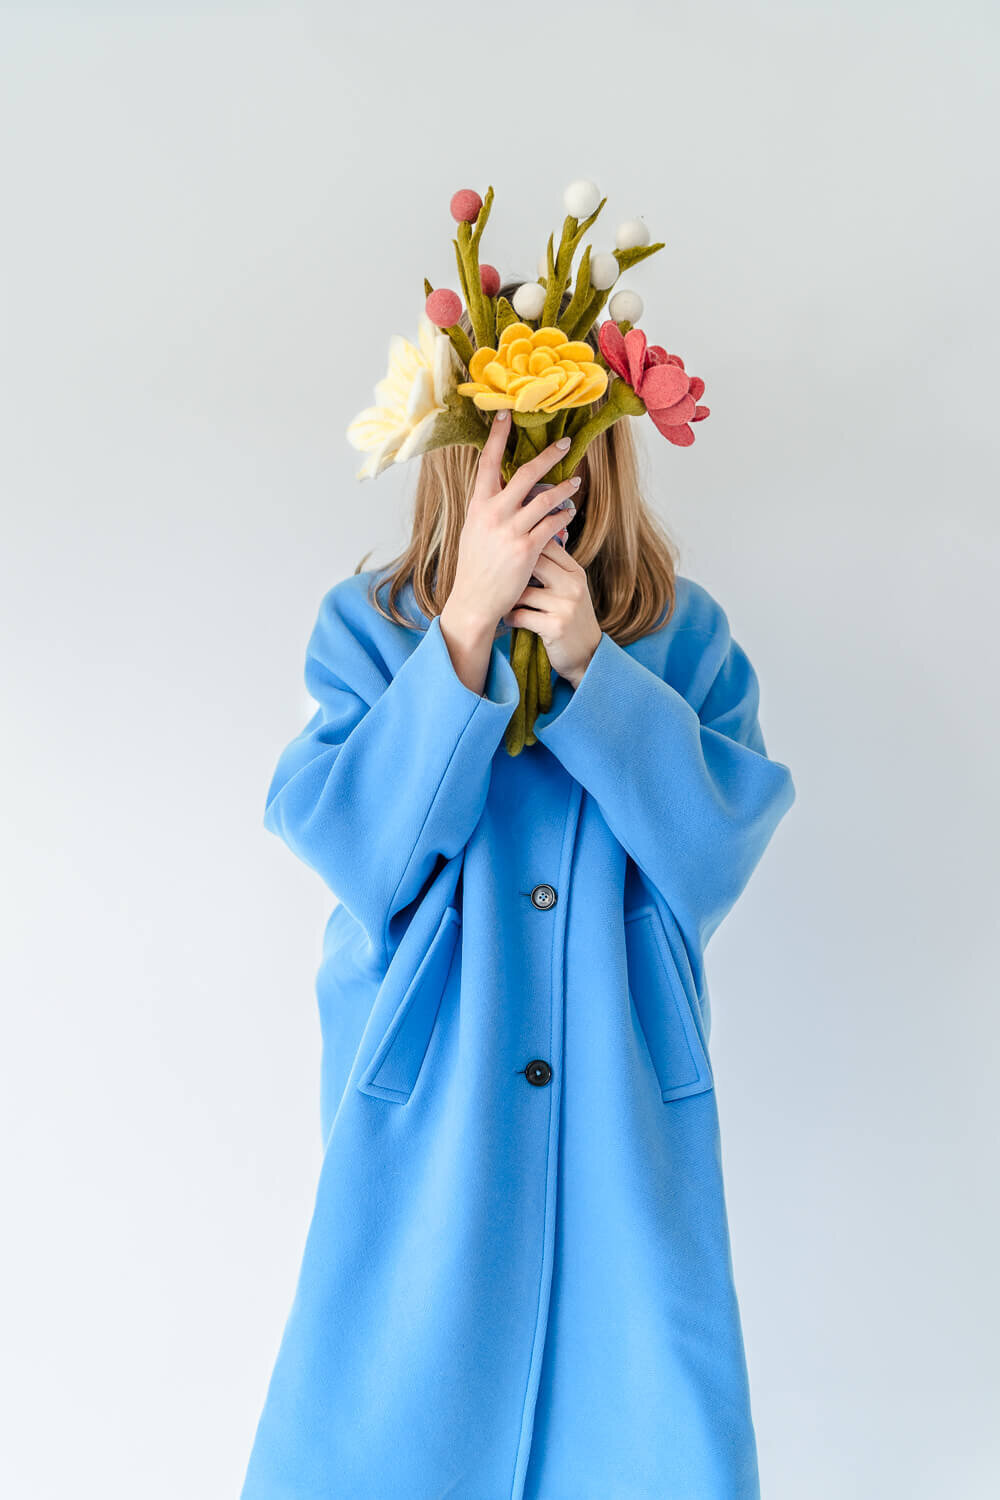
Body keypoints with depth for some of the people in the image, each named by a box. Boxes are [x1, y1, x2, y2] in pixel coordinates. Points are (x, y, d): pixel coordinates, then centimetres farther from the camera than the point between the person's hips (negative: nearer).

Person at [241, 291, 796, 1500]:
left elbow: (728, 834, -10)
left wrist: (593, 663, -20)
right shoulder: (370, 622, -1)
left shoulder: (681, 634, 2)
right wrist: (467, 619, -22)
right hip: (429, 1104, 0)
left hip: (621, 1101, 1)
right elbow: (350, 841, -15)